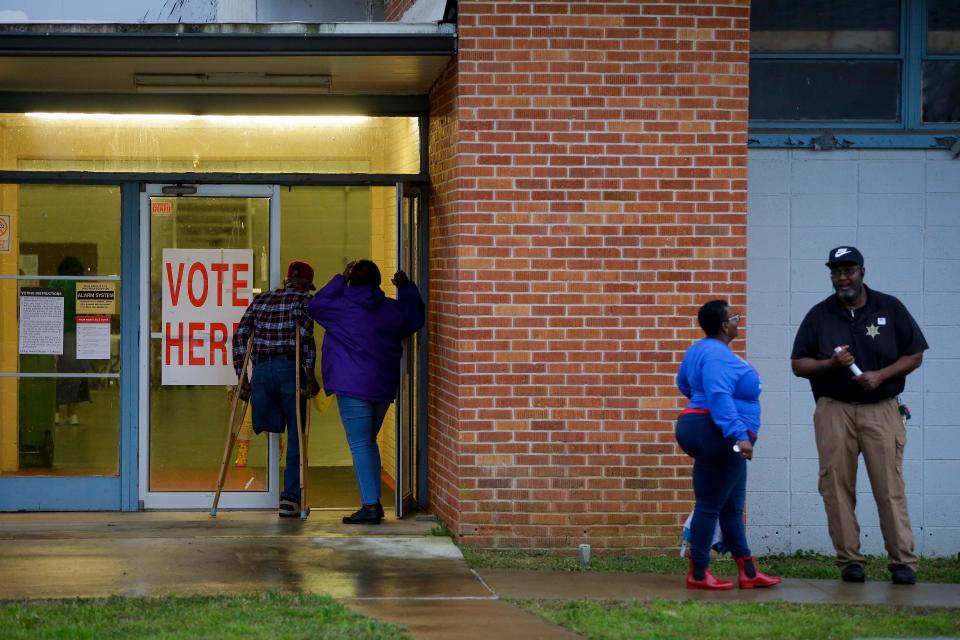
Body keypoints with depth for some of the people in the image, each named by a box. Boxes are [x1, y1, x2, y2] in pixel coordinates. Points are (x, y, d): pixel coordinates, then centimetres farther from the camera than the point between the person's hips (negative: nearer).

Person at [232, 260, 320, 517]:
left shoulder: (261, 300, 19)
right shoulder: (304, 299, 5)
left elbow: (240, 335, 11)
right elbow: (305, 334, -11)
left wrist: (241, 376, 11)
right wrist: (310, 375, -10)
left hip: (260, 370, 3)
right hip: (290, 368, -3)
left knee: (266, 428, 12)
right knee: (296, 436, 4)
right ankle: (290, 497, 0)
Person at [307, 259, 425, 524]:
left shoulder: (342, 306, -7)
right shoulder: (392, 309, 6)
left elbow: (316, 304, 10)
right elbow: (415, 319, 25)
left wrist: (340, 279, 12)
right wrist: (406, 287, 30)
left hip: (352, 386, -5)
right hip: (384, 387, 5)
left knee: (359, 445, -4)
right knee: (369, 441, 19)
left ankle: (370, 506, -11)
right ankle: (375, 501, 17)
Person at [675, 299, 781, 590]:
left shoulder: (701, 350, 16)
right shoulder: (718, 356, -18)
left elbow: (683, 383, 31)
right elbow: (720, 398, -29)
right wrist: (740, 435, -35)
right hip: (715, 435, -12)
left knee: (732, 508, 12)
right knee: (710, 506, -6)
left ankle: (748, 571, 16)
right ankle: (698, 574, -2)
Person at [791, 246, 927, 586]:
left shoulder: (890, 308, 7)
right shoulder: (819, 315, 9)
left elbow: (915, 355, 8)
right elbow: (798, 364, 9)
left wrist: (881, 375, -8)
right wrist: (830, 364, -11)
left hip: (881, 409, -1)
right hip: (834, 409, 1)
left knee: (890, 487, -7)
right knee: (837, 487, -2)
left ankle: (903, 561, -6)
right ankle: (849, 560, 4)